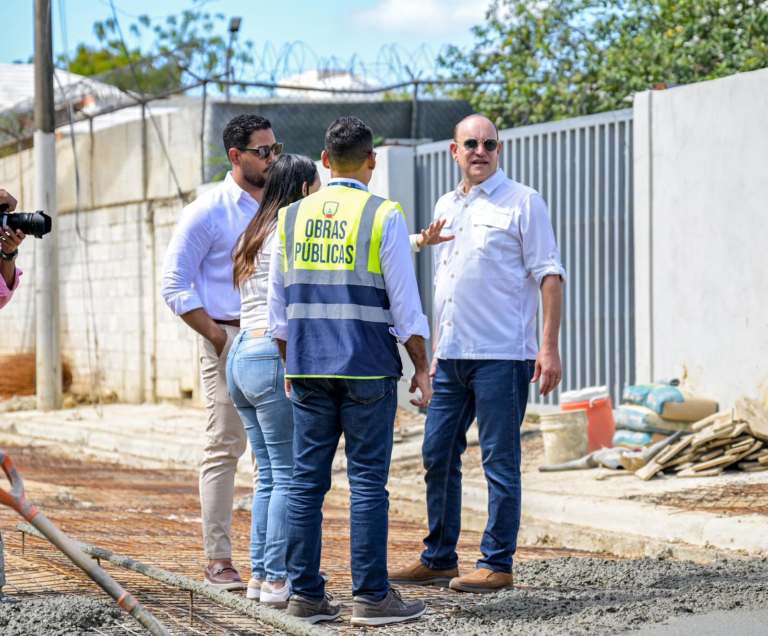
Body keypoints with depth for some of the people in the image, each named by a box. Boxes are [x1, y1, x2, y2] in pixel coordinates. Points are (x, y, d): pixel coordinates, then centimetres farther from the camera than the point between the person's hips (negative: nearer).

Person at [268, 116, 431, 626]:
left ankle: (305, 594, 8)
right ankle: (371, 596, 0)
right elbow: (405, 303, -6)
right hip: (368, 371, -4)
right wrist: (422, 368, 3)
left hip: (308, 369, 4)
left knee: (306, 480, 6)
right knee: (368, 482, -2)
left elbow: (278, 304, 12)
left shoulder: (292, 216, 8)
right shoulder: (384, 216, -5)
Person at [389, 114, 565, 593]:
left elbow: (550, 275, -7)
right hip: (451, 357, 7)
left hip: (500, 356, -7)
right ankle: (439, 559, 20)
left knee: (500, 462, -3)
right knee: (438, 456, 9)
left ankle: (498, 564, 3)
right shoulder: (445, 207, 17)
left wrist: (550, 347, -14)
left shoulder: (523, 202, -3)